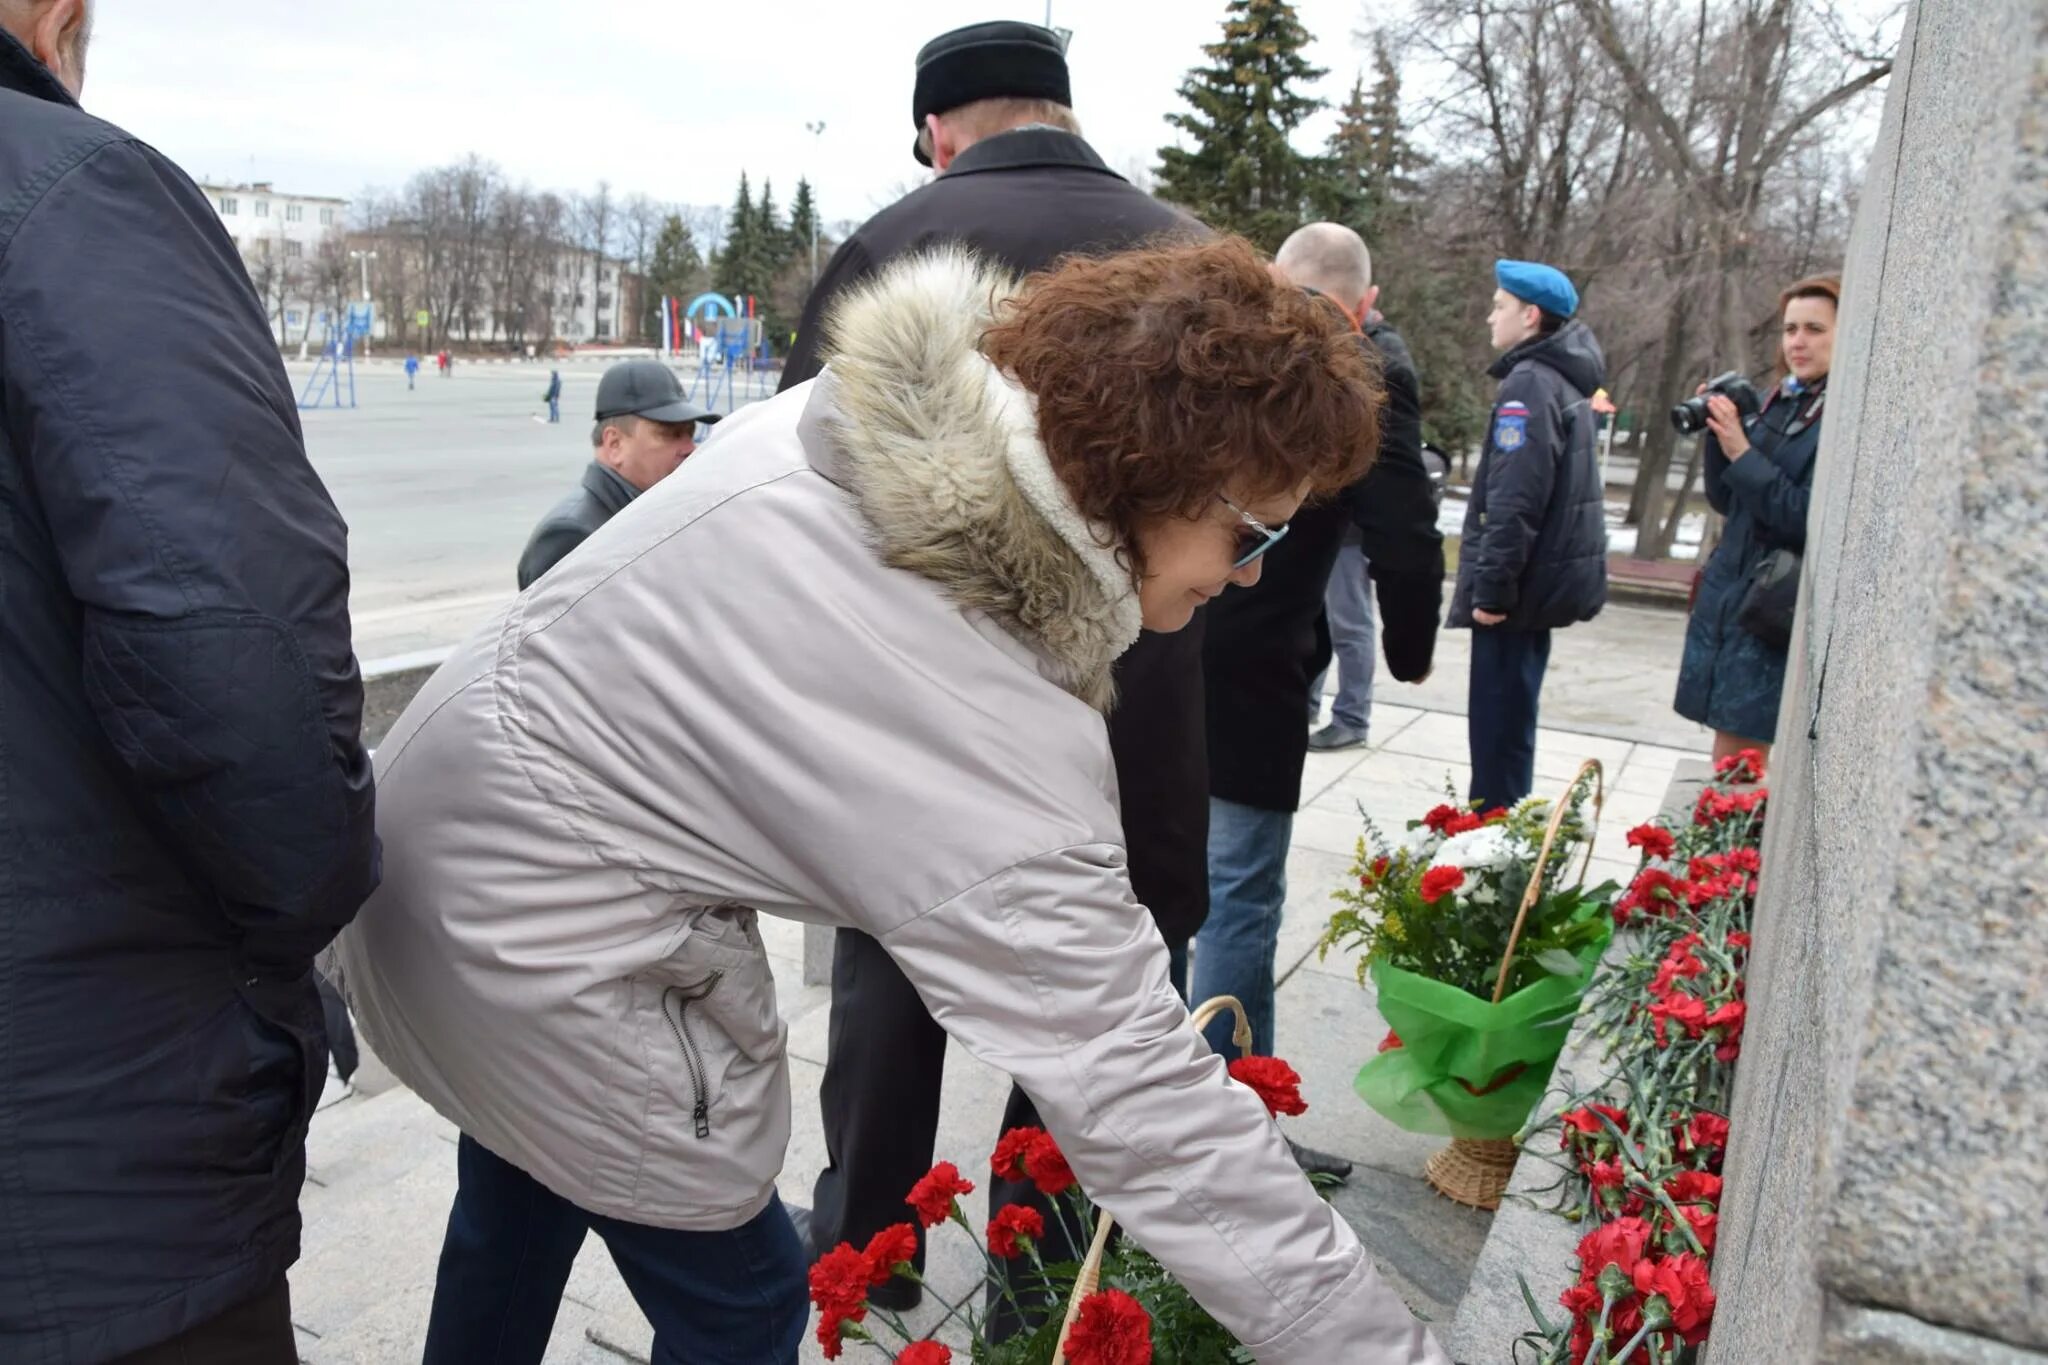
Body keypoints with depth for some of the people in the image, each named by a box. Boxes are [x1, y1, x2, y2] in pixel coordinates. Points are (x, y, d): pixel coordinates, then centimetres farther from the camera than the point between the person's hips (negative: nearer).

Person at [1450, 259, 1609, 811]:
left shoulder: (1529, 384, -16)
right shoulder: (1564, 380, 15)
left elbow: (1514, 500, -24)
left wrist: (1492, 585, -22)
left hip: (1519, 585, -10)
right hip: (1544, 577, 10)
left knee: (1498, 720, -4)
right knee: (1510, 717, 18)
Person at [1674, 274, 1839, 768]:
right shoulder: (1781, 403, 11)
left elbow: (1812, 520, -19)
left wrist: (1742, 453, -18)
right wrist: (1719, 434, -2)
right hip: (1727, 598, 7)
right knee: (1726, 763, 12)